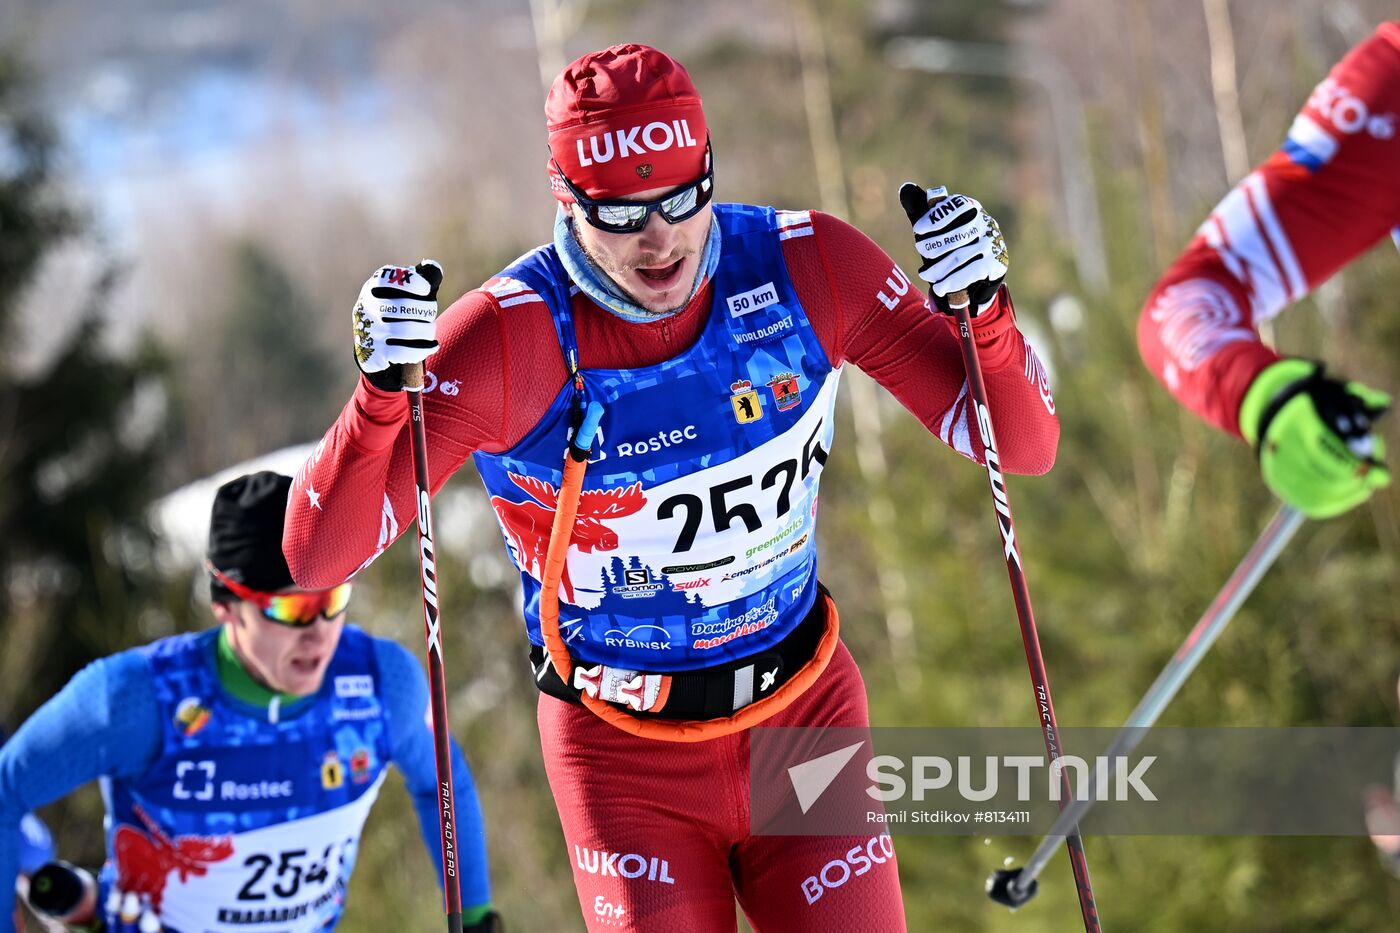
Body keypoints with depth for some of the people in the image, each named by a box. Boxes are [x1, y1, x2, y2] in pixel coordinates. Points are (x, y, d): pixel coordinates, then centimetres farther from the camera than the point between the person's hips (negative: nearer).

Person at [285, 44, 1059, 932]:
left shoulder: (807, 266, -14)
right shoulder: (511, 337, -22)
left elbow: (1022, 445, -9)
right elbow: (318, 557, -24)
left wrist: (982, 309, -28)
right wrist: (383, 392, -40)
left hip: (806, 720, 3)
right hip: (623, 752, -2)